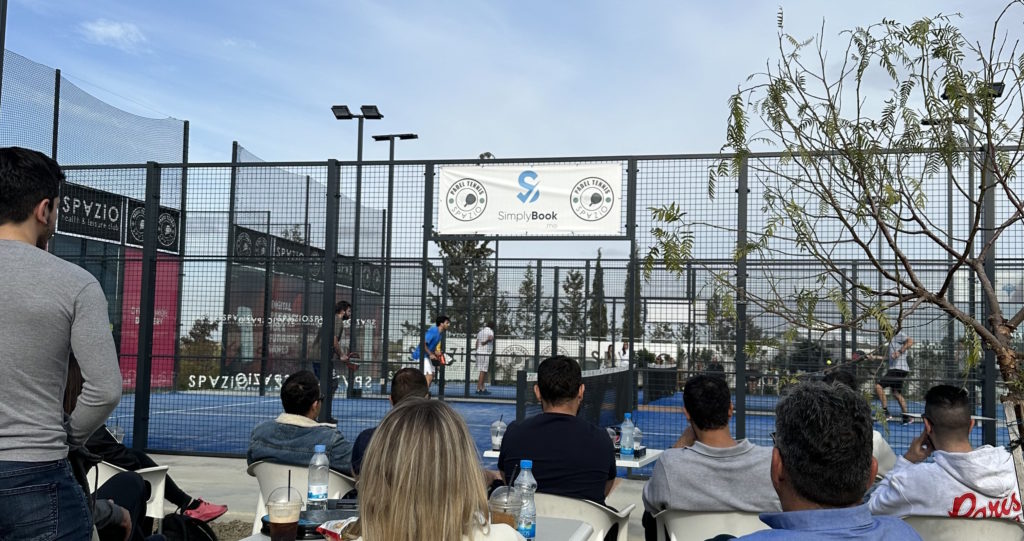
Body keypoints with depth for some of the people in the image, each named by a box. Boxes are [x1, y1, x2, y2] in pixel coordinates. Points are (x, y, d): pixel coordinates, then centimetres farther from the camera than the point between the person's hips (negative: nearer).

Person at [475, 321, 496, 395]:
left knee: (484, 372, 13)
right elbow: (491, 338, -25)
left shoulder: (480, 332, 19)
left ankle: (483, 388, 15)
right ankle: (479, 389, -6)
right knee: (483, 371, -5)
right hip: (485, 353, -8)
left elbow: (477, 343, 16)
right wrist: (485, 342, -10)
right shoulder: (490, 331, -4)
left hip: (479, 353, 8)